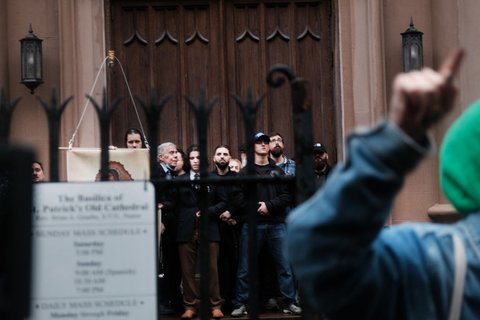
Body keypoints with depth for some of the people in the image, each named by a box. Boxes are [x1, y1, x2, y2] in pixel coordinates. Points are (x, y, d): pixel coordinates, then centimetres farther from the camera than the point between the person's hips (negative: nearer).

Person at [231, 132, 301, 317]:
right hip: (252, 224, -1)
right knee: (245, 268, 1)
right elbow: (239, 198, -3)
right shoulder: (245, 172, 8)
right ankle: (240, 304, 9)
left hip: (276, 225, 2)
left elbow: (287, 196, 3)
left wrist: (269, 205, -10)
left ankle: (290, 302, 8)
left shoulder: (278, 171, 14)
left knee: (284, 266, 0)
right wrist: (256, 207, -14)